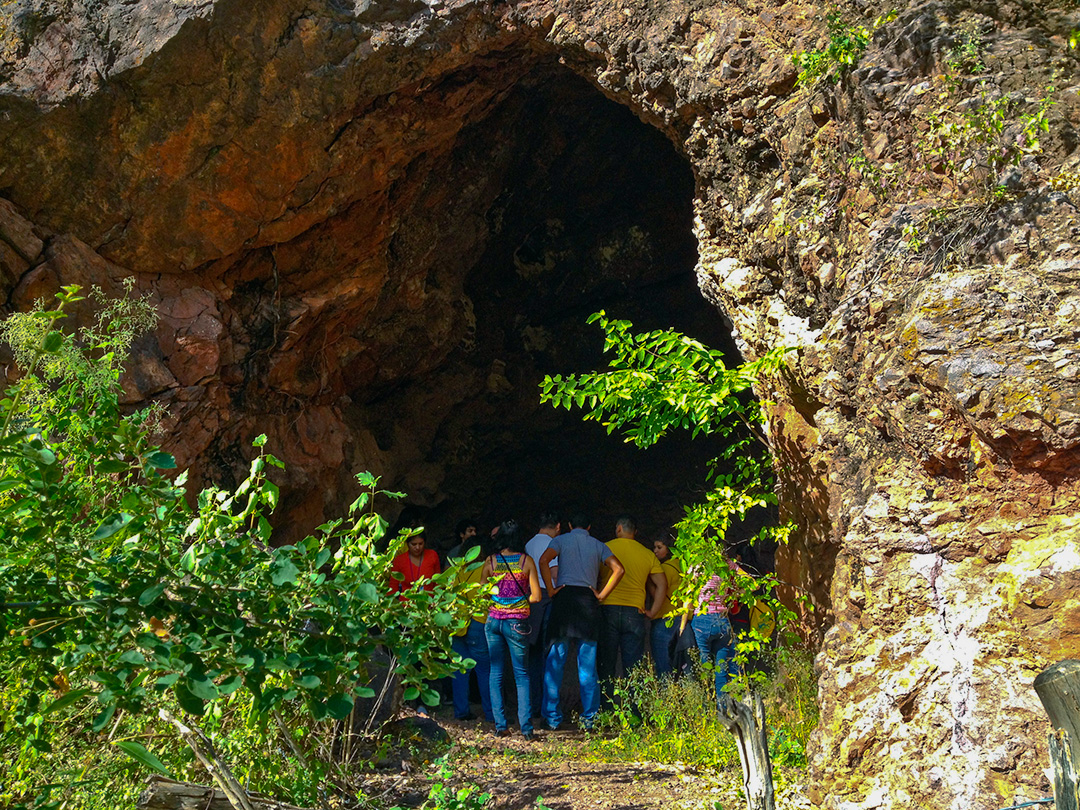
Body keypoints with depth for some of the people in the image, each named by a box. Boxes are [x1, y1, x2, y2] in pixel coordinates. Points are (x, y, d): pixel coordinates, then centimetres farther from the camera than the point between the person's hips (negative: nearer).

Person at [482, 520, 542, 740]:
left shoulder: (490, 561, 0)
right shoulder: (527, 561, -4)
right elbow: (536, 596, -5)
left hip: (494, 620, 2)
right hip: (518, 622, -1)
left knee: (495, 672, 9)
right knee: (521, 674, 5)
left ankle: (500, 725, 6)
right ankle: (526, 726, -2)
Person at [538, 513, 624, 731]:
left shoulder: (561, 540, 8)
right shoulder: (598, 545, 15)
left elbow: (544, 560, -11)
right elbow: (618, 569, 2)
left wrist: (551, 590, -5)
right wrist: (601, 595, 4)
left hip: (564, 597, -2)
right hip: (588, 599, 2)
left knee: (555, 662, 2)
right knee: (588, 665, 5)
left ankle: (552, 717, -1)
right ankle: (590, 717, 3)